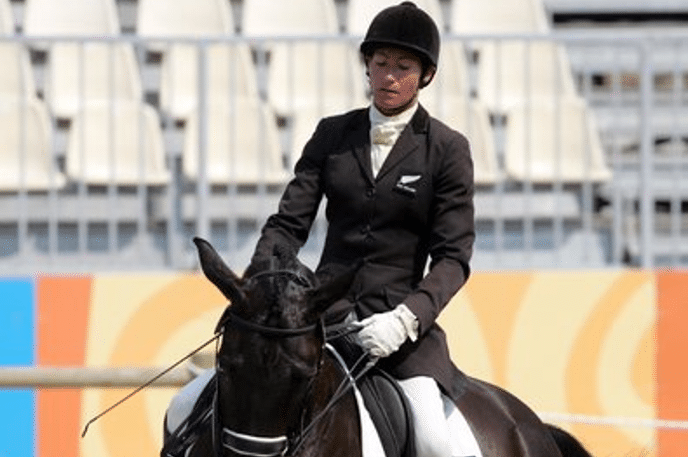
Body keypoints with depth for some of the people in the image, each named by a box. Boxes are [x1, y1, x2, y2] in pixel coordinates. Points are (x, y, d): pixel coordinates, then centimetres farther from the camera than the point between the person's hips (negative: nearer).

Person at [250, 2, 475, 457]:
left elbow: (453, 256, -4)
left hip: (400, 316, -3)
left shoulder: (447, 149, 2)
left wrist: (407, 318, -21)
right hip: (325, 311, 3)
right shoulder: (332, 135, 11)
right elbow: (289, 223, 8)